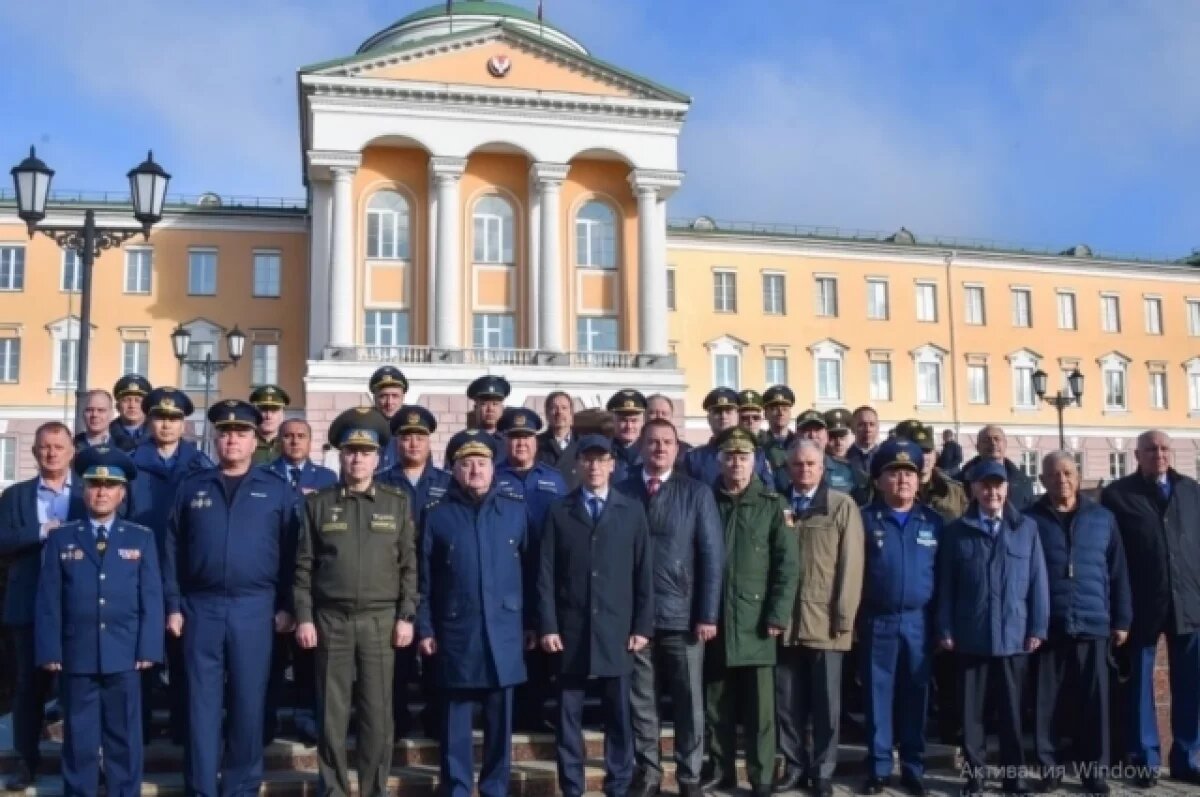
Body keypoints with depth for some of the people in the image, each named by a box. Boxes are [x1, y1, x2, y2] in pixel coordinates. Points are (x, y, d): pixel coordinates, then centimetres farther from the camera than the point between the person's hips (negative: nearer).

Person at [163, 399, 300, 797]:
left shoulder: (278, 490, 3)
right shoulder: (191, 487, 8)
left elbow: (290, 552, 2)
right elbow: (172, 550, 8)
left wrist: (286, 606, -2)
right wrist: (173, 605, 2)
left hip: (254, 608, -1)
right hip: (201, 607, 1)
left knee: (248, 701, 6)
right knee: (203, 701, 5)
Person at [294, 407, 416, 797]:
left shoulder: (398, 503, 5)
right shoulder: (317, 503, 5)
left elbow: (409, 565, 4)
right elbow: (304, 565, 4)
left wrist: (406, 616, -3)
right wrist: (303, 617, -3)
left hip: (380, 620, 0)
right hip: (330, 619, 0)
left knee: (377, 712, 3)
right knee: (332, 712, 5)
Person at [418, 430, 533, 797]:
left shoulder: (516, 510, 4)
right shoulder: (437, 514, 1)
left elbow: (529, 571, 6)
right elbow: (425, 578, 3)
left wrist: (530, 622, 4)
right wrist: (425, 628, -1)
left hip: (504, 630, 1)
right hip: (456, 631, -1)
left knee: (500, 718, 8)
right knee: (456, 719, 7)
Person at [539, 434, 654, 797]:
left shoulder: (632, 510, 7)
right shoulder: (559, 512, 6)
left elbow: (643, 572, 4)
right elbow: (546, 573, 2)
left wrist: (643, 626, -1)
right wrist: (548, 626, -5)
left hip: (616, 629, 0)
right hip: (570, 629, 0)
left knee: (618, 715, 5)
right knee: (569, 715, 4)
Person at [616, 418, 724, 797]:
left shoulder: (697, 493, 2)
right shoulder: (621, 491, 2)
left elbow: (712, 556, -1)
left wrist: (707, 614, -8)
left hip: (683, 614, 0)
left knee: (689, 702, 8)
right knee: (640, 701, 10)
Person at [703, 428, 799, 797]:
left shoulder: (772, 504, 2)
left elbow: (787, 564, -2)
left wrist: (777, 615, -9)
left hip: (755, 620, -2)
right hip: (713, 618, 2)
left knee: (759, 706, 2)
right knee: (716, 703, 10)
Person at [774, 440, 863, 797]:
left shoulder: (843, 506, 1)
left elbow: (850, 564, -3)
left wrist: (843, 617, -8)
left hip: (825, 619, -2)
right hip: (784, 619, 3)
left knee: (825, 701, 6)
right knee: (787, 701, 8)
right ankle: (795, 766, 22)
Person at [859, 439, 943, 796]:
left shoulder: (933, 521, 5)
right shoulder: (865, 519, -1)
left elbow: (942, 573, 5)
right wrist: (853, 618, -6)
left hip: (920, 621, 2)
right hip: (878, 622, -1)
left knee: (916, 696, 8)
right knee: (878, 696, 5)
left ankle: (913, 768, 20)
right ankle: (878, 768, 15)